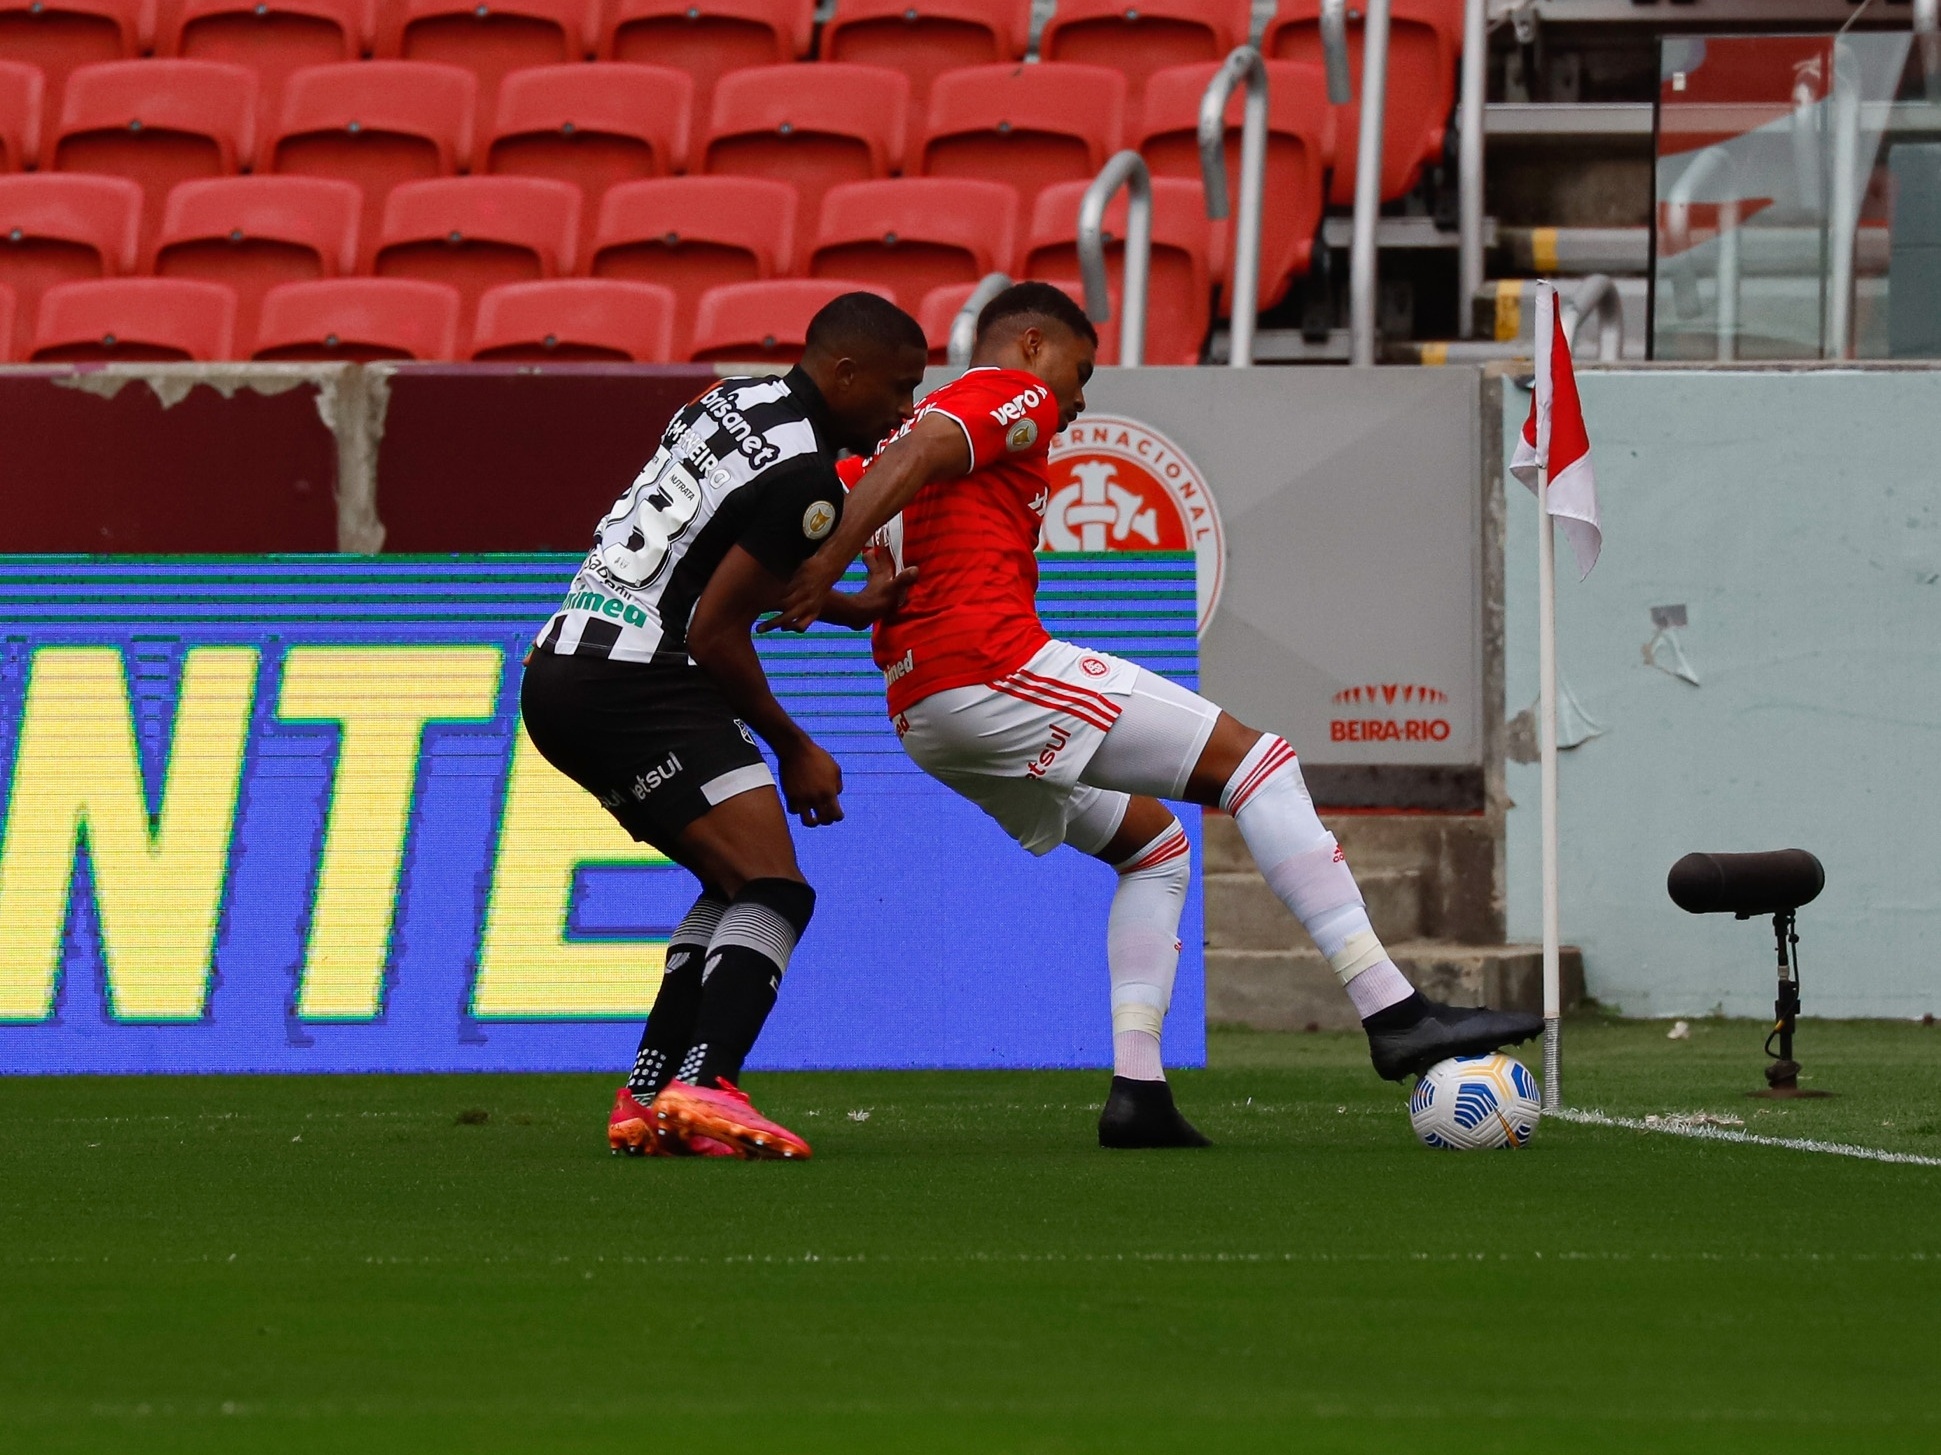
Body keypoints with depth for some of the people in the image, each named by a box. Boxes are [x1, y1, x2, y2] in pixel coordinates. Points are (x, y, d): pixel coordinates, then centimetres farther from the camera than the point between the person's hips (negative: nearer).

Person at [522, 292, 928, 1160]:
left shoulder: (733, 404, 16)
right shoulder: (803, 479, -13)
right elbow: (714, 635, -13)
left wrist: (848, 609, 28)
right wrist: (793, 748, 1)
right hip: (635, 688, -10)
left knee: (735, 884, 18)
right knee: (774, 891, -14)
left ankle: (647, 1100, 10)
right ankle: (704, 1088, -32)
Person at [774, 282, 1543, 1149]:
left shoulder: (932, 416, 30)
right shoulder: (1015, 396, 4)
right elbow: (914, 456, -15)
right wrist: (829, 567, -25)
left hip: (921, 715, 9)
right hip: (994, 666, -9)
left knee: (1154, 844, 21)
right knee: (1255, 761, -7)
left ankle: (1137, 1090, 6)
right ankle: (1393, 1015, -15)